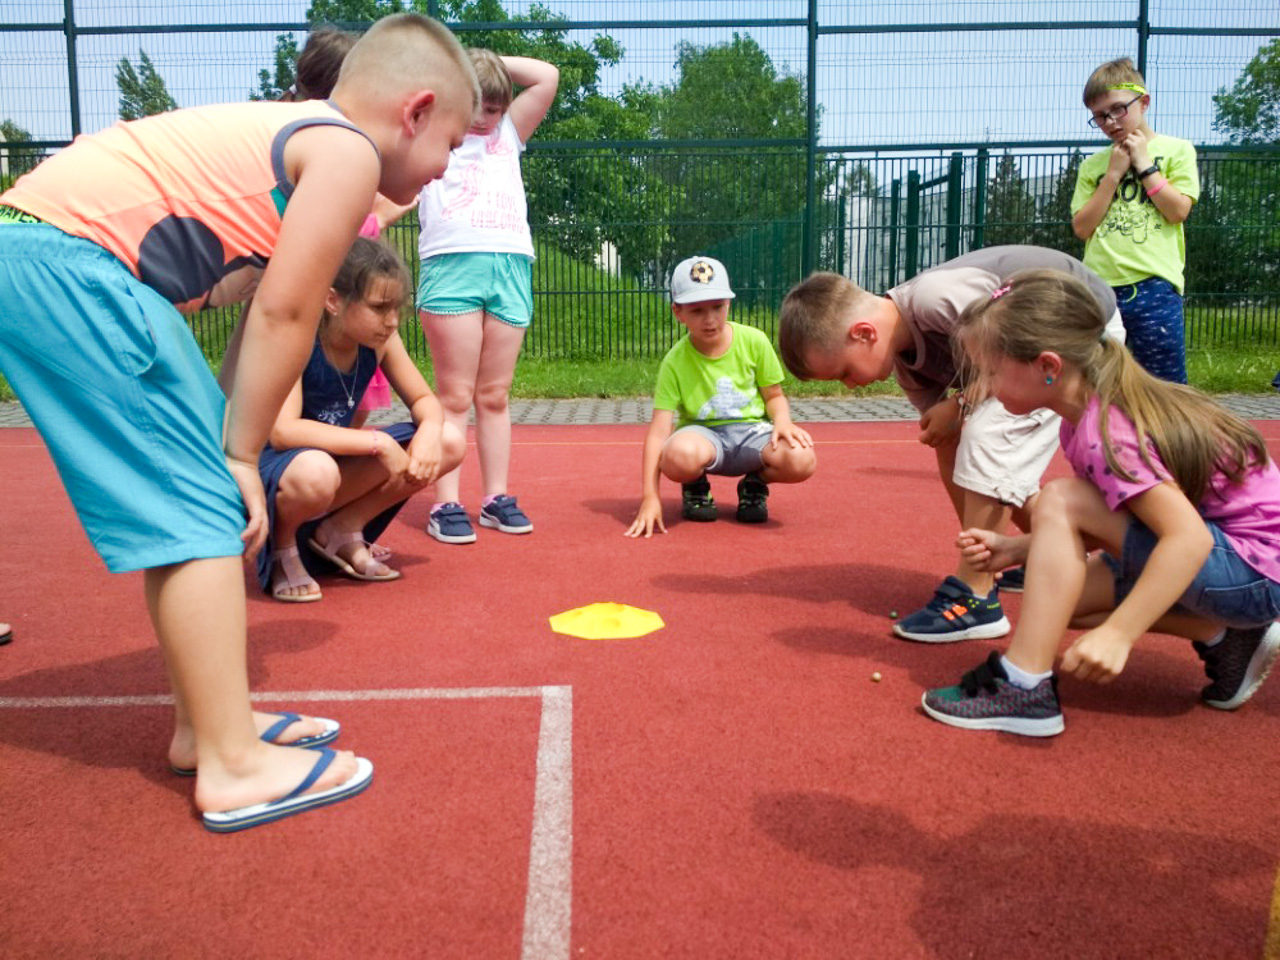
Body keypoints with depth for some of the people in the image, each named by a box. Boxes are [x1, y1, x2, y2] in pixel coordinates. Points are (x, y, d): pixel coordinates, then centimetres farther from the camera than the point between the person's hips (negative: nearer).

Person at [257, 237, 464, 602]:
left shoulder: (381, 339, -8)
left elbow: (424, 399, 0)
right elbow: (282, 431, -36)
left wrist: (430, 431, -25)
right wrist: (378, 442, -37)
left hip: (338, 458, 6)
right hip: (272, 466, -6)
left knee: (449, 443, -8)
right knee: (316, 471, -43)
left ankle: (341, 531, 3)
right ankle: (281, 550, -6)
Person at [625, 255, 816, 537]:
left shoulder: (754, 341, -6)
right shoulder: (675, 362, -11)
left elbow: (774, 395, 8)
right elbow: (659, 431, -16)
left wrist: (782, 421, -18)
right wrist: (649, 497, -25)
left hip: (752, 430, 1)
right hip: (702, 434, -1)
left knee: (801, 460, -31)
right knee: (679, 456, -39)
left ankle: (755, 483, 6)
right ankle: (695, 488, 2)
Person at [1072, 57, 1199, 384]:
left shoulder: (1176, 150, 9)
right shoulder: (1093, 165, 15)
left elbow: (1178, 211, -5)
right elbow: (1082, 227, 4)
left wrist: (1144, 163, 0)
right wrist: (1113, 173, 1)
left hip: (1153, 286, -2)